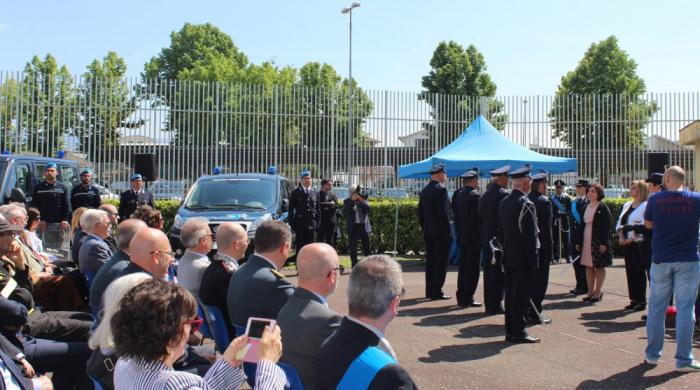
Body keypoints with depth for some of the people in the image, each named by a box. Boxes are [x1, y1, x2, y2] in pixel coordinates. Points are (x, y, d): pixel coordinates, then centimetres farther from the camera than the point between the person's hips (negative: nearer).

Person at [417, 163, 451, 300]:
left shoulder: (424, 190, 11)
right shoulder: (441, 189, -14)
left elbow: (420, 213, 14)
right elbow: (443, 213, -18)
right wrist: (448, 232, -13)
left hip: (428, 233, 8)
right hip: (441, 232, -8)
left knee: (430, 262, 12)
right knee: (441, 262, -2)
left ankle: (429, 291, 16)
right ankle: (436, 292, -2)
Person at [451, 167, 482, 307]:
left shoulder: (458, 194, 7)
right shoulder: (475, 195, -15)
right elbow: (478, 218, -15)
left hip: (462, 237, 8)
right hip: (473, 238, -8)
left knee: (463, 267, 14)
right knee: (472, 268, -2)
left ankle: (461, 297, 18)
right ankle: (468, 299, 1)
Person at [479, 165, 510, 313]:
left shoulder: (485, 194, 9)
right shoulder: (503, 194, -14)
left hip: (486, 238, 8)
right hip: (498, 238, -8)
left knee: (489, 271, 12)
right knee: (498, 273, -1)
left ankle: (489, 304, 18)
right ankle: (495, 305, 2)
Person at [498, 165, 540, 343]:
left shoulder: (504, 202, 9)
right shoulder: (526, 205, -17)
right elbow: (530, 236, -17)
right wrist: (534, 261, -13)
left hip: (508, 257, 8)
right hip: (523, 259, -8)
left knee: (510, 294, 12)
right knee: (521, 295, -2)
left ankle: (510, 331, 18)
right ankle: (518, 332, 3)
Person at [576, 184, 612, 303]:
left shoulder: (603, 208, -6)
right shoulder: (586, 207, 12)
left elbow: (606, 226, -11)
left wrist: (604, 243, -18)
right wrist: (579, 242, 10)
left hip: (598, 241, -6)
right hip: (586, 240, 6)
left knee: (599, 266, 2)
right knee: (588, 266, 8)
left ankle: (598, 292, 9)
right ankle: (590, 291, 15)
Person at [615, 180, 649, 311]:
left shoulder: (645, 206, -9)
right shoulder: (627, 205, 15)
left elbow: (646, 227, -16)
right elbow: (619, 223, 15)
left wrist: (632, 238, -18)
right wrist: (621, 236, -1)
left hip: (638, 244, -7)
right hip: (626, 244, 7)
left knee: (639, 272, -2)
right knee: (630, 272, 10)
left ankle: (642, 301, 6)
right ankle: (634, 300, 17)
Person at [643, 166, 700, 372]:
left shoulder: (655, 199, -6)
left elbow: (648, 224, 8)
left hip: (661, 260, 1)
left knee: (656, 307, 11)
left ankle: (652, 354, 18)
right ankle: (683, 359, 6)